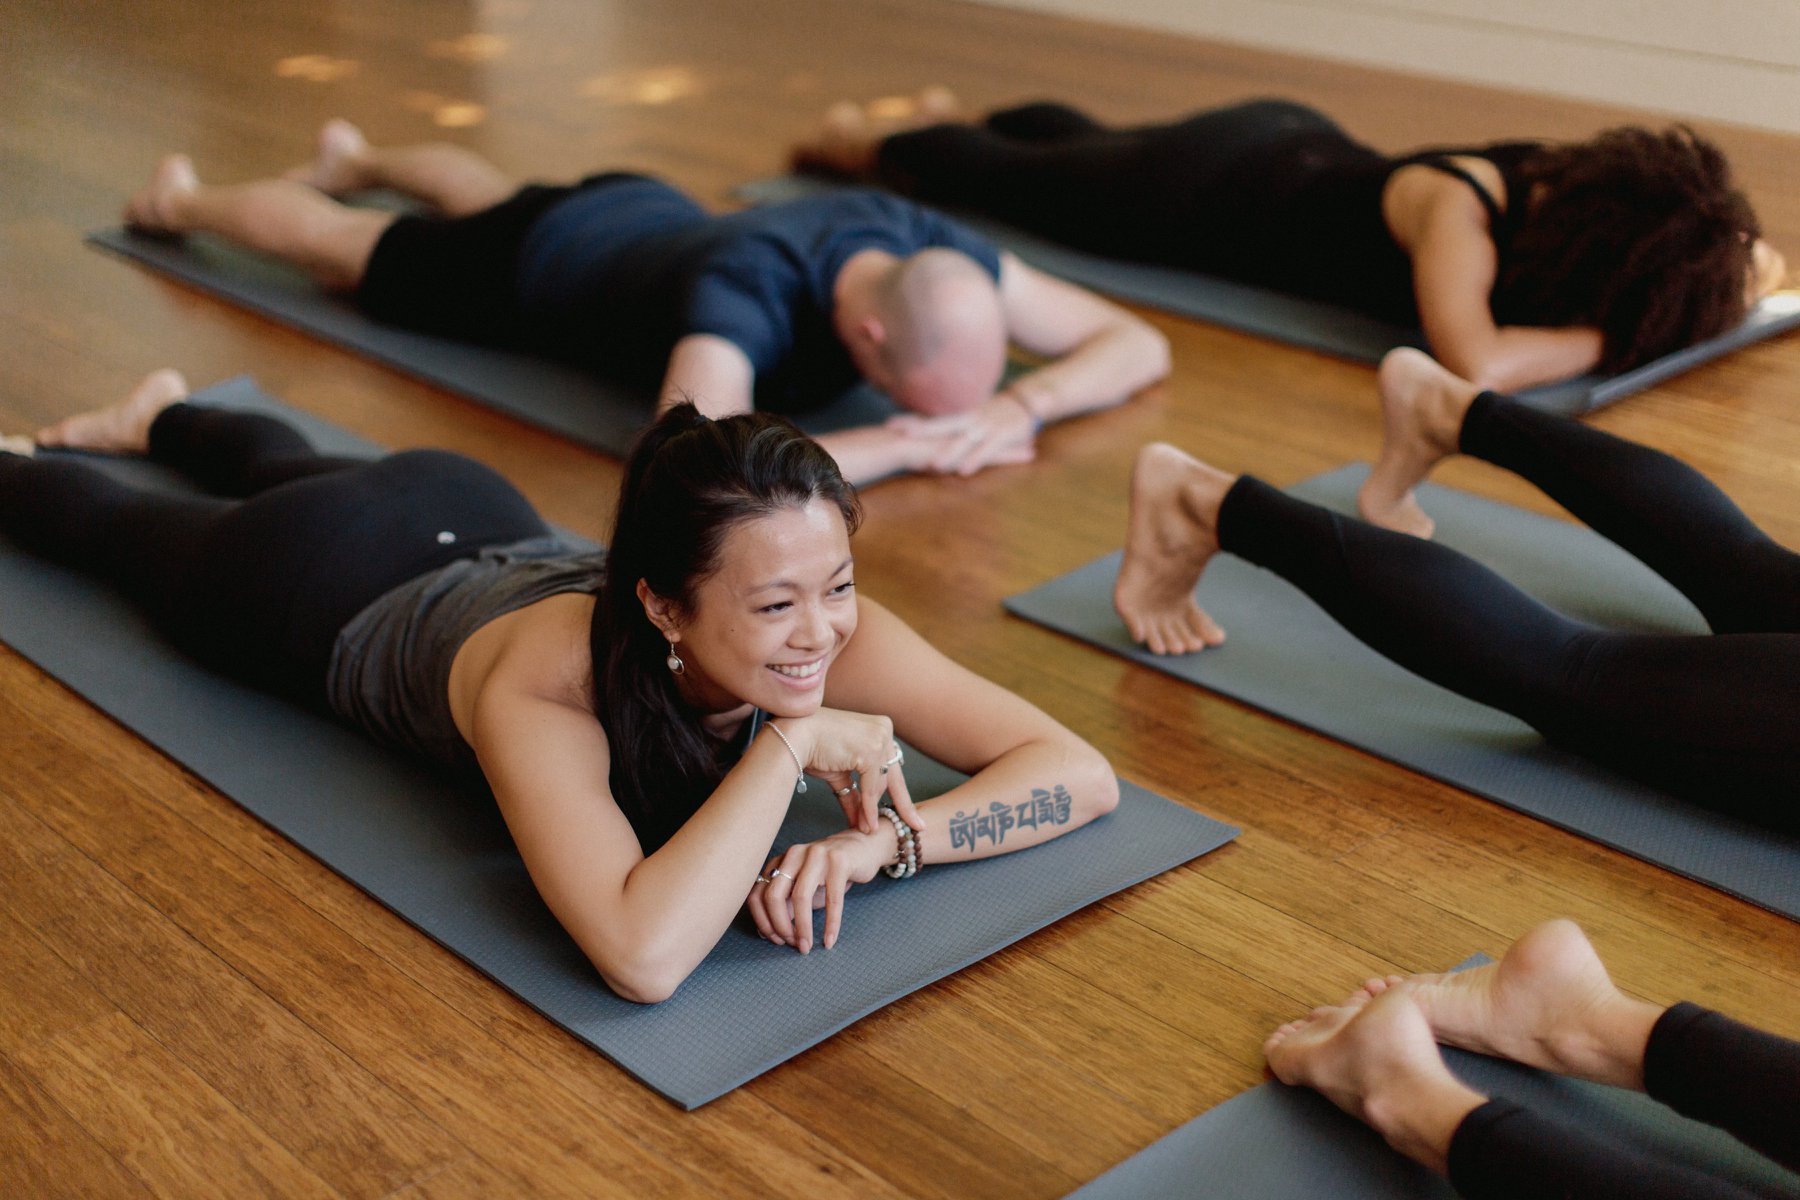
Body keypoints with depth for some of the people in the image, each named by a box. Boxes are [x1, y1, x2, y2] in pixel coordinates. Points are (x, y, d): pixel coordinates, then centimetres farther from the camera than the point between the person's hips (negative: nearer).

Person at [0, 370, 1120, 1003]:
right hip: (324, 595, -4)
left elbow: (1087, 774, -38)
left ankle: (161, 414, 68)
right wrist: (788, 745, -55)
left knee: (292, 465, 38)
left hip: (480, 524, 4)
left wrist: (887, 840, -53)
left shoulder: (830, 626, -39)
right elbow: (642, 957, -61)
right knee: (119, 528, 29)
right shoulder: (539, 684, -50)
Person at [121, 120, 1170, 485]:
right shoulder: (746, 289, -52)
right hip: (531, 267, -5)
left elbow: (1140, 345, -29)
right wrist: (900, 444, -58)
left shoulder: (932, 252, -34)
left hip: (646, 209, 6)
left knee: (485, 190, 38)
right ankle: (185, 200, 53)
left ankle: (356, 157, 68)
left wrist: (1021, 404, -49)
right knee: (340, 244, 24)